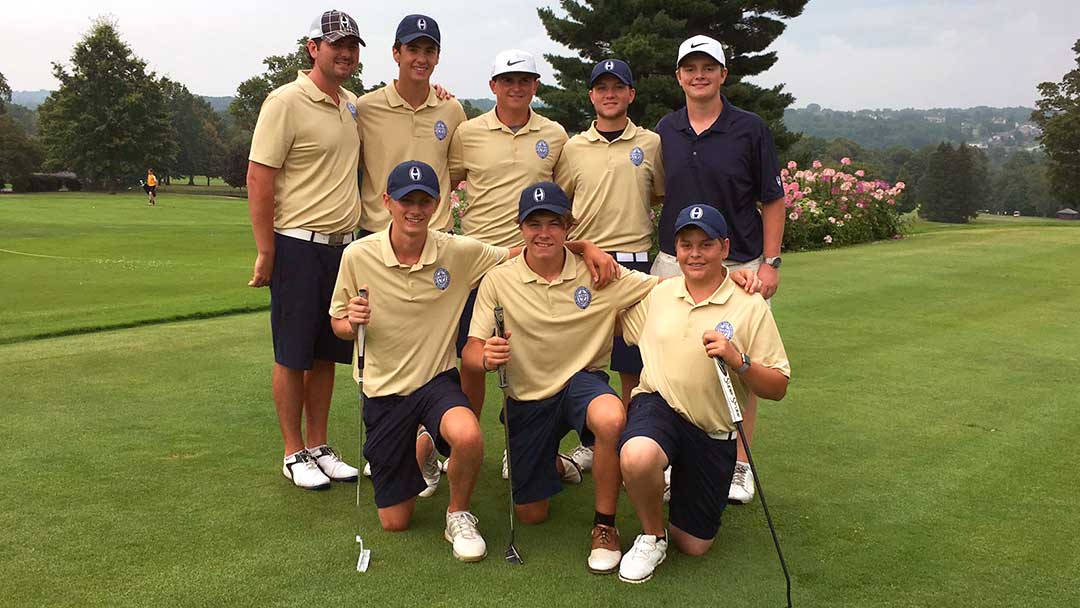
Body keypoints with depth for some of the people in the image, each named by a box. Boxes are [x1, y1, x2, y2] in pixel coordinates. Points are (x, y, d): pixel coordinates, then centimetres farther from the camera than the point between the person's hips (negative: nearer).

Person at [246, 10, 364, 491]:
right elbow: (258, 178, -12)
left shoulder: (353, 105, 12)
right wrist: (266, 253, -14)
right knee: (293, 356, 2)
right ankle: (294, 454, 14)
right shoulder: (286, 101, -10)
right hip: (299, 246, -7)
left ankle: (319, 447, 24)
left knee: (327, 355, 12)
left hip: (343, 246, 7)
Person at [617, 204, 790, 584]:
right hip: (658, 406, 0)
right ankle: (652, 537, -6)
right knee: (637, 457, -38)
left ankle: (679, 482, 40)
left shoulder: (750, 307, -6)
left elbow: (778, 389, -6)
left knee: (694, 545, 7)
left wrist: (738, 360, -26)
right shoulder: (658, 293, 5)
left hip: (713, 433, 0)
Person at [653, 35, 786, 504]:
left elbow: (772, 201, 1)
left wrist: (770, 262, -6)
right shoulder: (665, 130, 7)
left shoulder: (750, 130, -2)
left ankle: (739, 465, 18)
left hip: (738, 266, -3)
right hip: (673, 264, 3)